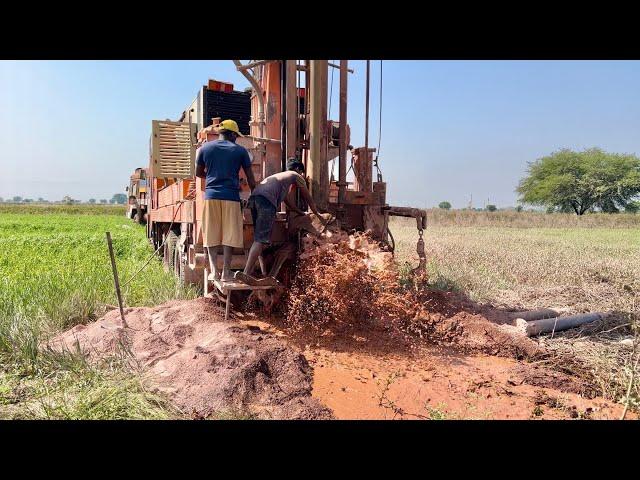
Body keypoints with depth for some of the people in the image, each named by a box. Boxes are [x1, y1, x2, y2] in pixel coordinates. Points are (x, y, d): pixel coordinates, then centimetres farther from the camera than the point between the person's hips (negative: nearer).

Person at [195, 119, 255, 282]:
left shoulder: (205, 148, 9)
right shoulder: (240, 150, 4)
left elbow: (198, 173, 17)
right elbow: (250, 178, 7)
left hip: (211, 195, 2)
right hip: (231, 196, -2)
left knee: (211, 235, 8)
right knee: (229, 235, 2)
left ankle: (213, 270, 4)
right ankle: (226, 272, 2)